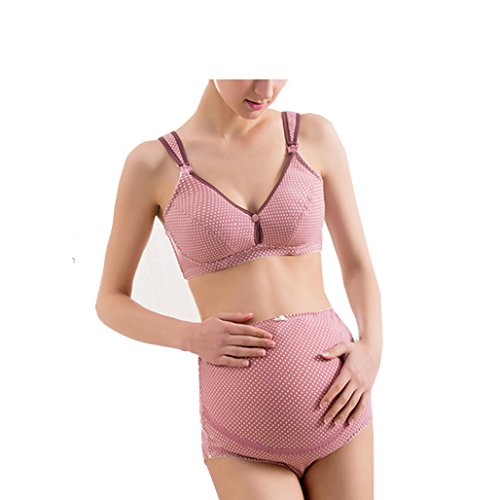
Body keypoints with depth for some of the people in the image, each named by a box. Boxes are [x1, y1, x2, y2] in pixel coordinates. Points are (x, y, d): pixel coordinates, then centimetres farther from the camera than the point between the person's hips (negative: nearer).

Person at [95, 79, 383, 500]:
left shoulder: (315, 135, 5)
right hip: (244, 429, -2)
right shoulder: (152, 163, -1)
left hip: (332, 396, 3)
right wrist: (193, 338, -13)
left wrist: (372, 349, -9)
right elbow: (110, 302, 7)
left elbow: (358, 265, 11)